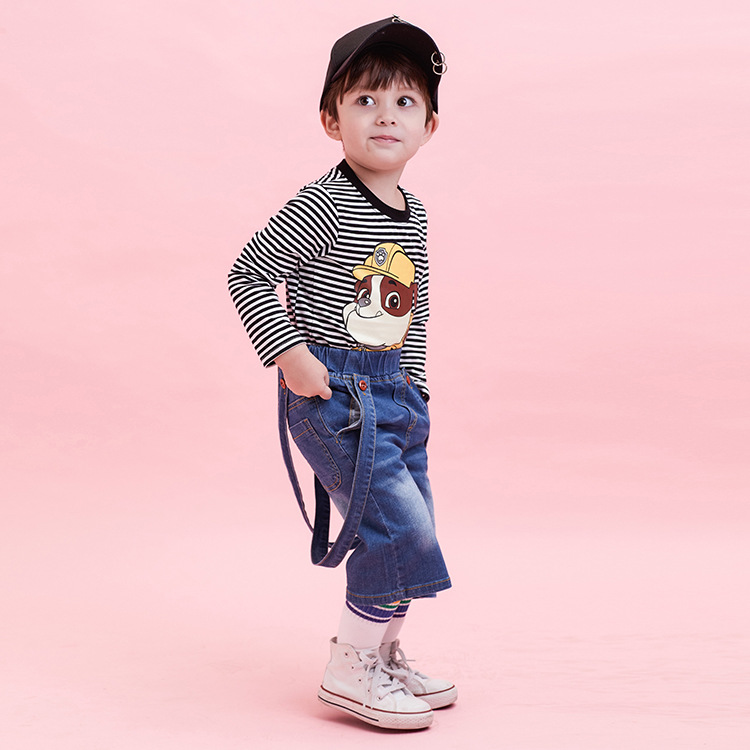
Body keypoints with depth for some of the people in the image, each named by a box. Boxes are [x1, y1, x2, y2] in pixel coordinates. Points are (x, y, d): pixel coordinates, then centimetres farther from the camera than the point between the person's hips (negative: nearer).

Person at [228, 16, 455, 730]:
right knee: (400, 526, -12)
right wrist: (289, 354, -19)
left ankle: (382, 655, 34)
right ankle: (349, 672, 5)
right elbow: (247, 273, -14)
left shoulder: (413, 214, 10)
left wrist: (415, 390, 19)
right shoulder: (325, 204, -15)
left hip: (393, 394, 8)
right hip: (333, 393, -8)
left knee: (412, 541, 14)